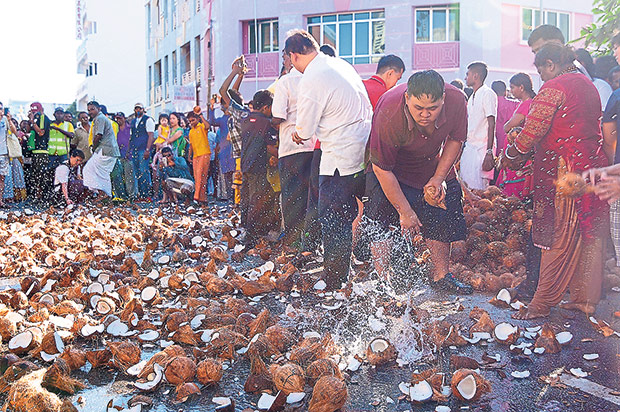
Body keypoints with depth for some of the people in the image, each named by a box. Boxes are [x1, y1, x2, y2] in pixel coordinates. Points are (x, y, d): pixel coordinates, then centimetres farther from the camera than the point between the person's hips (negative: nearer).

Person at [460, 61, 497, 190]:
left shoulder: (488, 94, -9)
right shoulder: (472, 97, 19)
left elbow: (491, 125, -16)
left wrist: (489, 153, -22)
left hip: (482, 149, -9)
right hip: (469, 148, 9)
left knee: (478, 191, -9)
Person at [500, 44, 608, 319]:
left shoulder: (554, 87, -12)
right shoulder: (587, 85, 15)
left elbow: (532, 132, -16)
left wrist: (509, 157, 1)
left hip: (565, 172, -9)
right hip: (593, 166, 9)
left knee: (559, 239, -3)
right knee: (588, 236, 12)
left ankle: (542, 304, 7)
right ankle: (586, 299, 22)